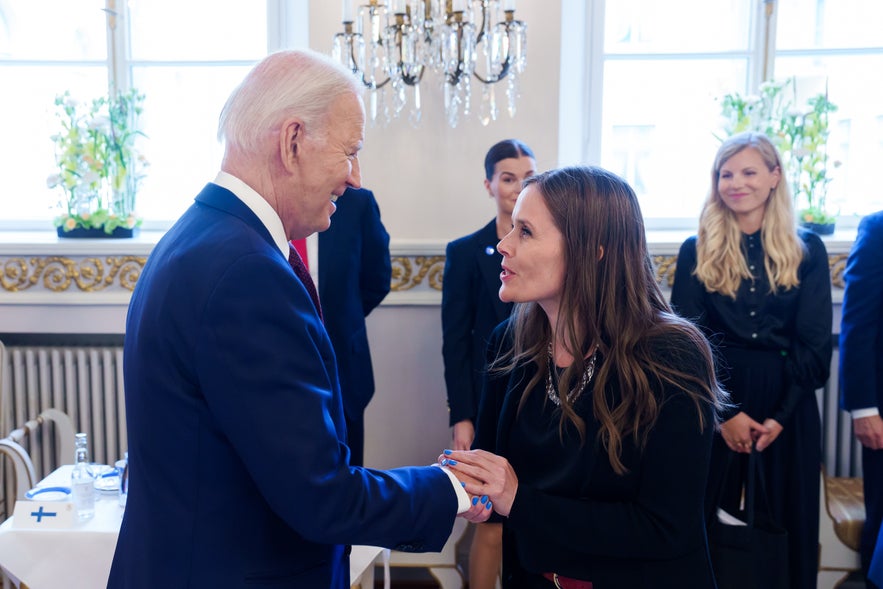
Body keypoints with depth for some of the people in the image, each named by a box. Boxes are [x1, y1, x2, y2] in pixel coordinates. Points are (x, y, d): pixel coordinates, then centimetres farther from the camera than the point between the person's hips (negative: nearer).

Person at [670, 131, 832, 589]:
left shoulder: (807, 250, 3)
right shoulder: (697, 251, 1)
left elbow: (815, 345, -1)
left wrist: (782, 414, -10)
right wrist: (723, 412, -11)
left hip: (788, 402, 1)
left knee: (786, 522, 11)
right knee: (707, 522, 8)